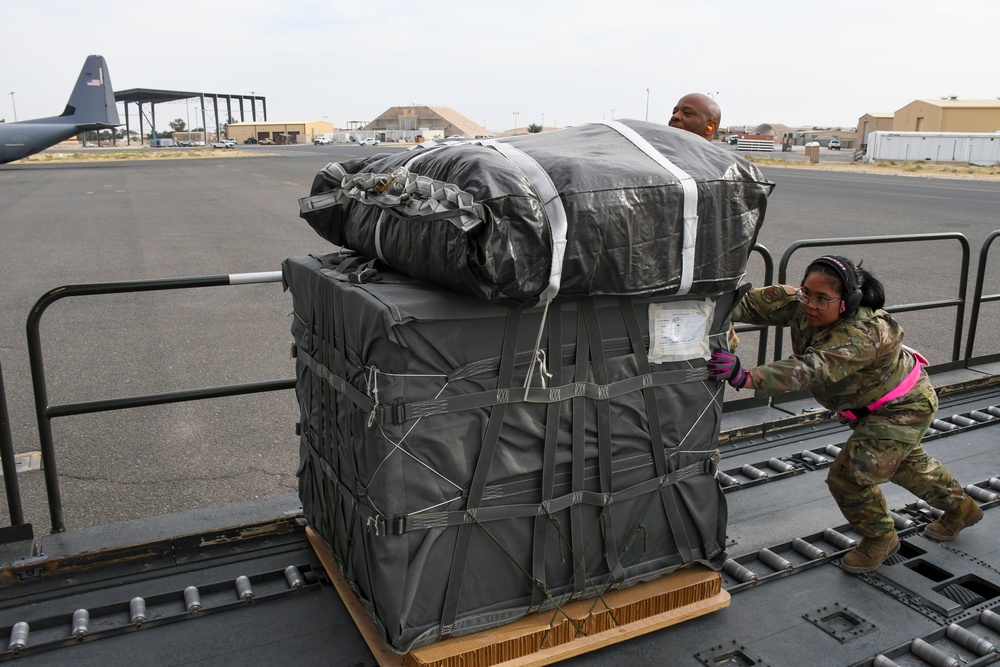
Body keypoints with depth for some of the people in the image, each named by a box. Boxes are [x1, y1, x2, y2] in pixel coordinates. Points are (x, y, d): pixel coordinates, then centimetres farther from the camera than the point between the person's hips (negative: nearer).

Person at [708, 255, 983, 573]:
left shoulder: (861, 335, -43)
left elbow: (812, 368, -57)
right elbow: (765, 301, -29)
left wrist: (746, 378, -69)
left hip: (904, 407, -9)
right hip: (875, 406, 9)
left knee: (850, 475, -11)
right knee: (908, 463, 29)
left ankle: (880, 539, 18)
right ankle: (960, 508, 57)